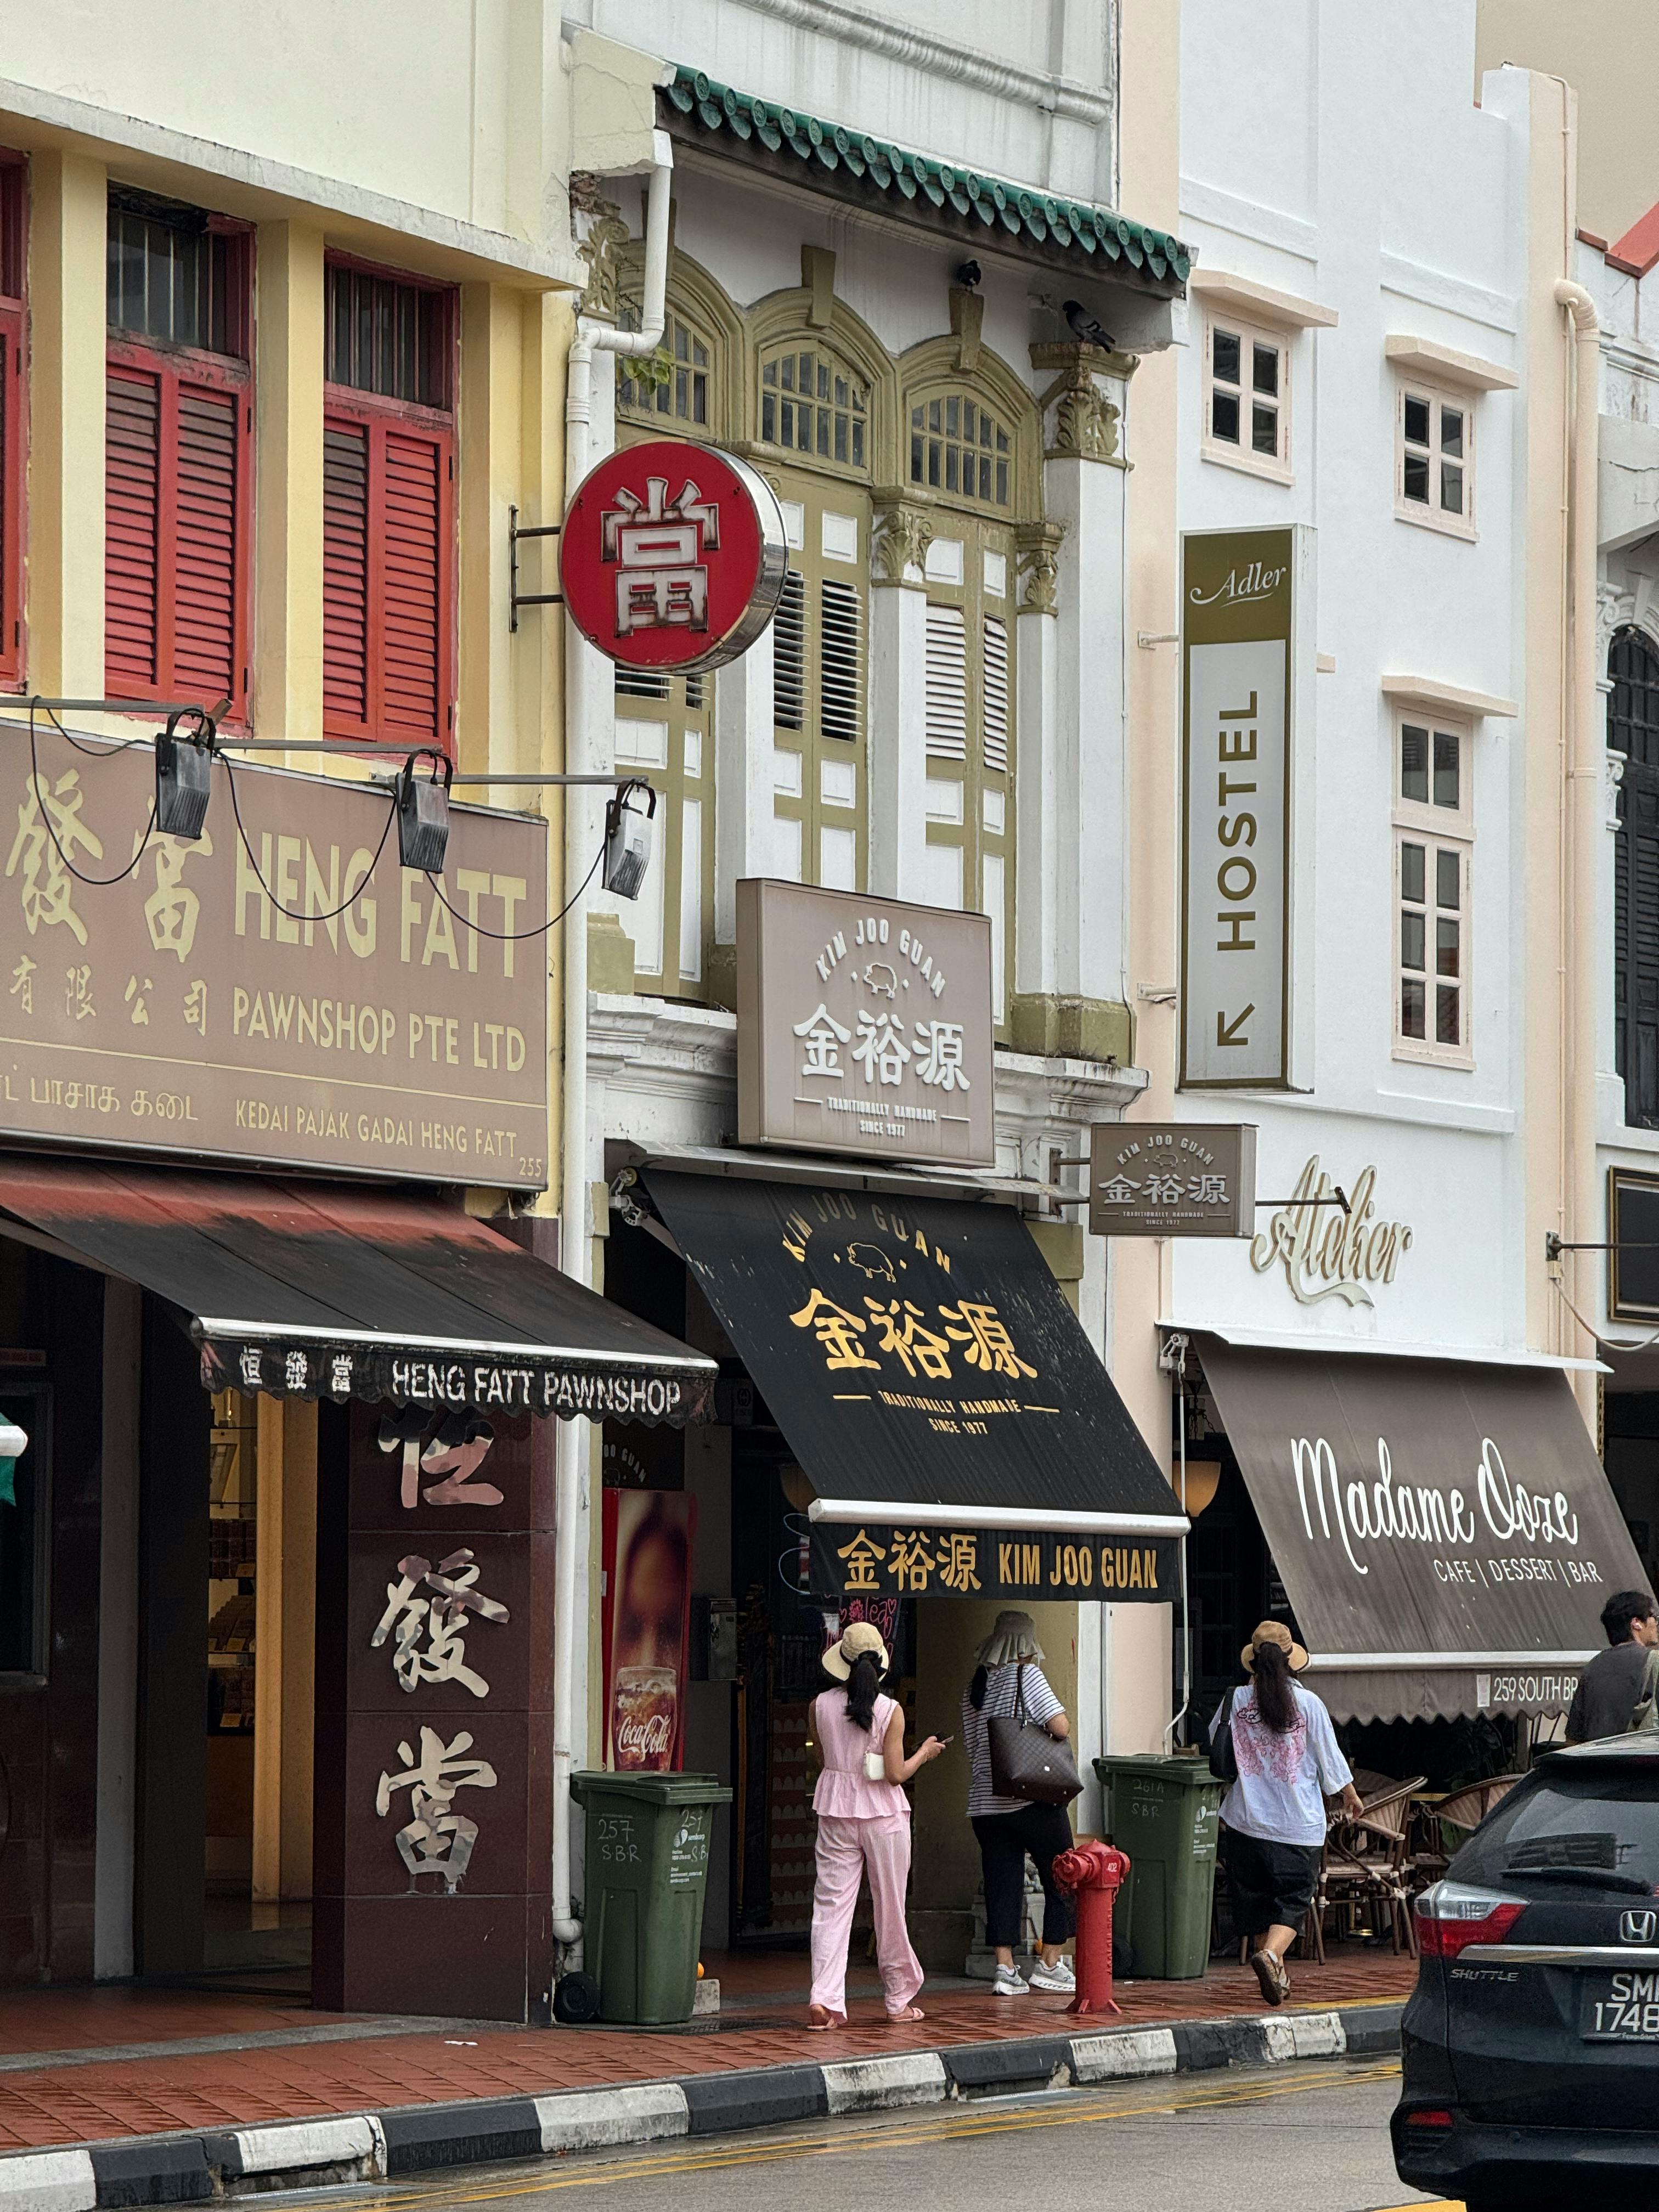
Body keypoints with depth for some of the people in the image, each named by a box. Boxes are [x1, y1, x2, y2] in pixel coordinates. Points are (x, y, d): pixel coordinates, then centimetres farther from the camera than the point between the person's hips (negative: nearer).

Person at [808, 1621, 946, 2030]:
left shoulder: (821, 1705, -2)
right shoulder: (891, 1711, -11)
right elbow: (896, 1773, -12)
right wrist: (924, 1753, 5)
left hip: (836, 1811, 2)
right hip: (882, 1812, -2)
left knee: (831, 1904, 1)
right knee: (890, 1907, 10)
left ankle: (825, 1998, -14)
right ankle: (900, 2000, 19)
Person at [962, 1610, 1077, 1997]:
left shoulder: (973, 1690, 12)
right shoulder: (1027, 1676, -7)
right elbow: (1061, 1727, -13)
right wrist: (1056, 1728, 7)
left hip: (986, 1802, 5)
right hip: (1033, 1801, -5)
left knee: (1001, 1886, 5)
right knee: (1061, 1880, 8)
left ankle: (1005, 1969, -1)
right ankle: (1050, 1965, 8)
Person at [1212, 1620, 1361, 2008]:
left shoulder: (1236, 1701, -3)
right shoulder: (1307, 1704, -7)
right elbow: (1331, 1761, 1)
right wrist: (1351, 1797, 19)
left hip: (1247, 1822, 2)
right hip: (1299, 1825, -2)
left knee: (1256, 1902, 14)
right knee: (1293, 1902, 1)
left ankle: (1275, 1977, 19)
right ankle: (1271, 1955, -25)